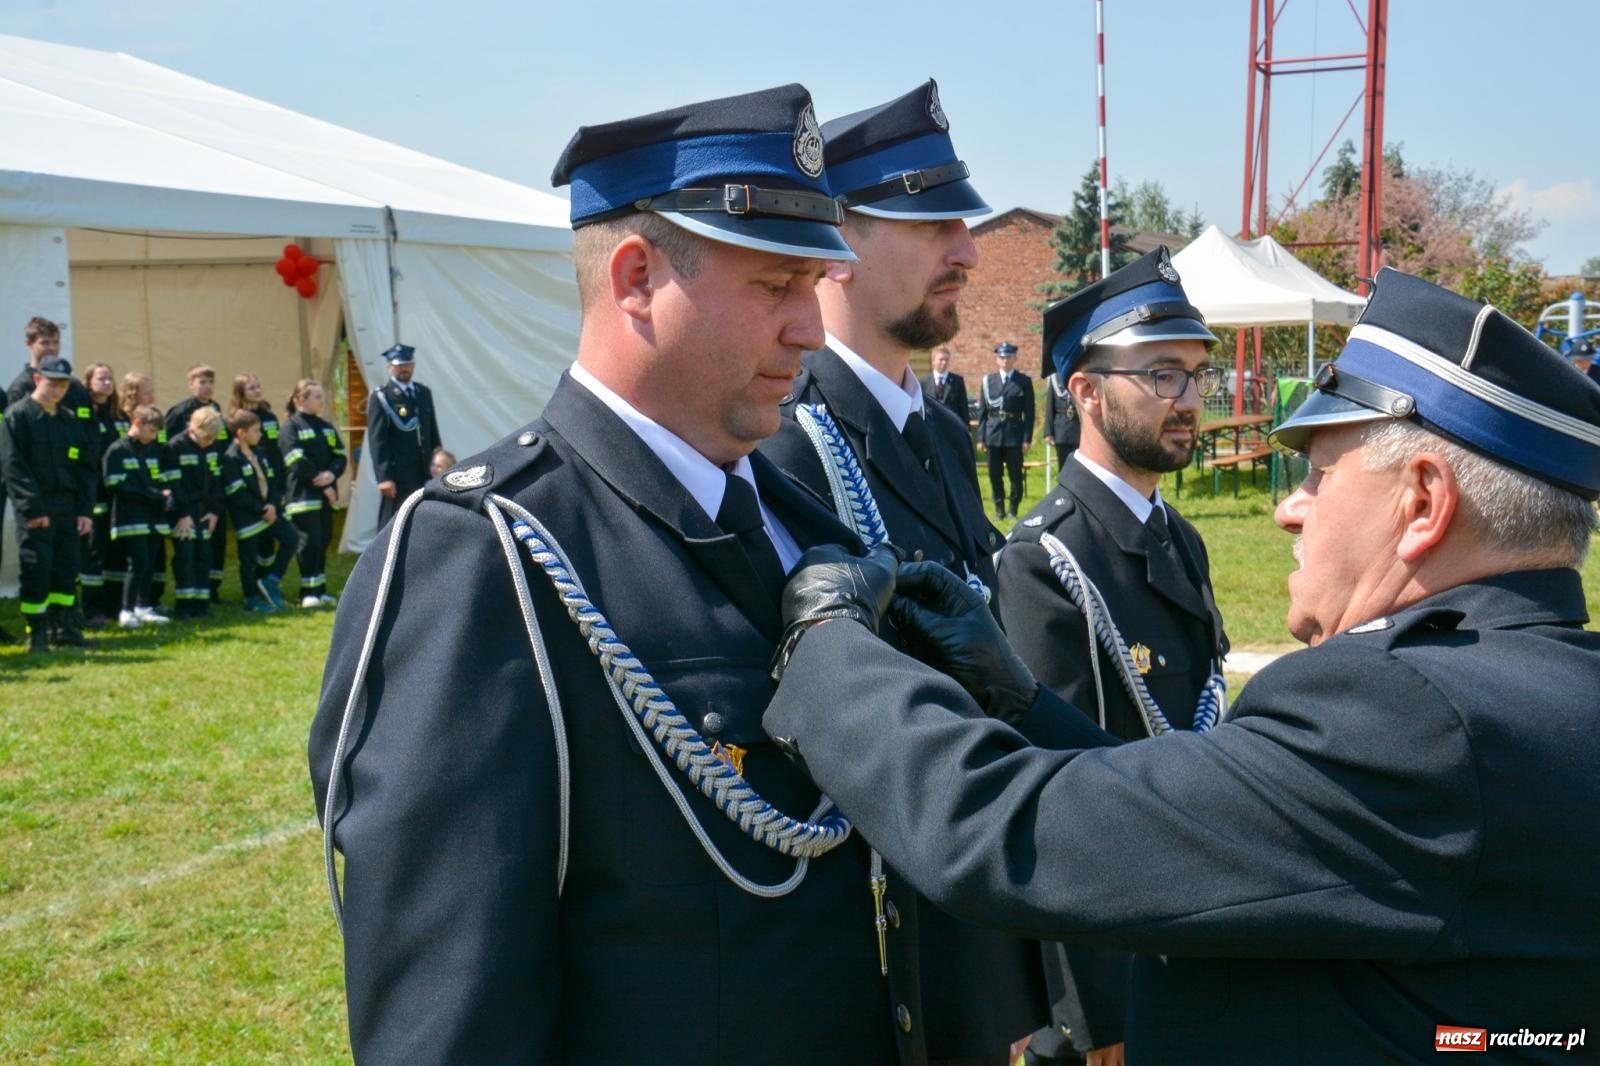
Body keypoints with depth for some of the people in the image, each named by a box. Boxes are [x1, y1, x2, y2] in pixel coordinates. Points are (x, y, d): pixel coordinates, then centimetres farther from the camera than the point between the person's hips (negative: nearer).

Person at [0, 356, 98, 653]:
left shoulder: (69, 420, 14)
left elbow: (84, 467, 14)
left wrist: (85, 509, 5)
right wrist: (33, 508, -18)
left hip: (67, 507, 6)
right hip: (35, 511, -6)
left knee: (67, 569, 9)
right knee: (35, 571, -4)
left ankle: (65, 628, 19)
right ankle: (36, 634, 4)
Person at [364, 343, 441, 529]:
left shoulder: (424, 393, 15)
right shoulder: (380, 397, -3)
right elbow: (377, 440, -9)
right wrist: (384, 477, -16)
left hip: (424, 474, 6)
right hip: (398, 476, -6)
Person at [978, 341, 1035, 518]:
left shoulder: (1024, 381, 3)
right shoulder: (988, 380, 8)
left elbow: (1029, 412, 0)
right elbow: (982, 411, 8)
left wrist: (1027, 438, -6)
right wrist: (981, 437, 2)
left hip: (1014, 435, -2)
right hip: (993, 434, 2)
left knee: (1015, 474, 1)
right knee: (995, 474, 5)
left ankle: (1013, 509, 11)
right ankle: (999, 508, 15)